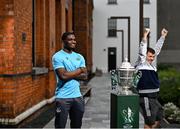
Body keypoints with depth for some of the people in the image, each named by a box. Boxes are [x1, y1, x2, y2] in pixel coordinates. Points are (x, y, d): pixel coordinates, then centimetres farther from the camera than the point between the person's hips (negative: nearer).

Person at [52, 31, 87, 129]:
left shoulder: (79, 57, 10)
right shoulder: (57, 57, -7)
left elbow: (84, 76, 2)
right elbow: (63, 75, -19)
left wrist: (69, 74, -11)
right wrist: (79, 70, -5)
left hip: (77, 96, 6)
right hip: (63, 97, -6)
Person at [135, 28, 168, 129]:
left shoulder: (151, 63, 11)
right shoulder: (141, 63, -9)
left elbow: (157, 49, 17)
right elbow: (142, 50, -23)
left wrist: (163, 36, 19)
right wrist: (145, 36, -33)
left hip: (153, 97, 9)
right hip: (146, 98, -9)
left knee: (159, 117, 19)